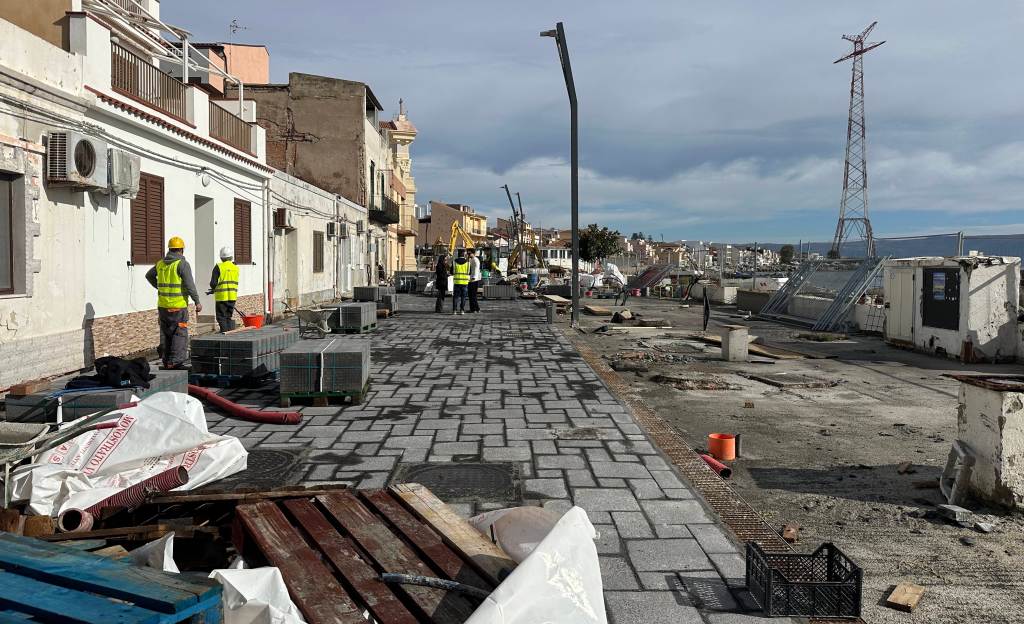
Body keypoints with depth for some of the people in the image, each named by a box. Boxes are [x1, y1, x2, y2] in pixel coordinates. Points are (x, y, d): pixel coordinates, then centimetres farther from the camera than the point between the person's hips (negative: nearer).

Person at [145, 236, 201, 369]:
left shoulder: (160, 263, 11)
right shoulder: (182, 264, -10)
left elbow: (149, 275, 28)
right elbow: (189, 285, -15)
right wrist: (197, 302, -12)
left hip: (163, 305, 7)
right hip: (178, 306, -7)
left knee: (165, 333, 14)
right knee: (180, 333, -4)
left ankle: (166, 361, 20)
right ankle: (176, 361, -9)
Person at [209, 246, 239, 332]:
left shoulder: (218, 267, -9)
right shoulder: (236, 268, 7)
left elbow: (213, 283, -11)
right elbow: (235, 283, 11)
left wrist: (214, 288, 13)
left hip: (222, 296, -5)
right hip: (232, 296, 5)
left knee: (222, 317, 3)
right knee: (230, 317, 14)